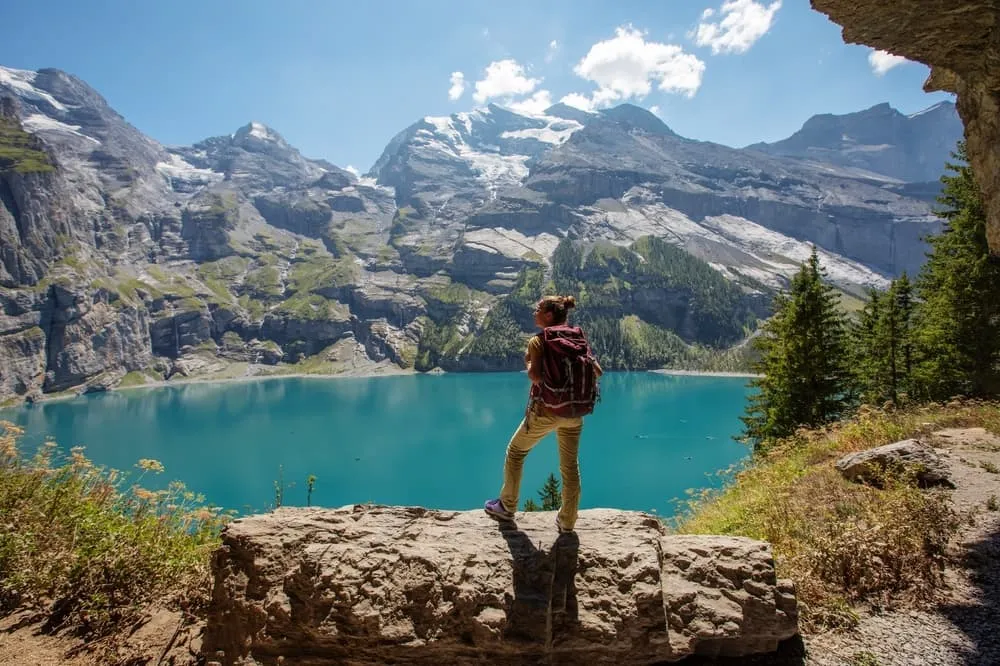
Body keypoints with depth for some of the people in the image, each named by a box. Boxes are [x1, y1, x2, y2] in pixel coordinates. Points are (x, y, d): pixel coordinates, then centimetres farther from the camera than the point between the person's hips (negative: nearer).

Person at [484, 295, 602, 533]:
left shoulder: (538, 341, -11)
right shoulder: (579, 338, 4)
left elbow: (535, 376, -22)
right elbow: (597, 372, 3)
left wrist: (528, 361, -4)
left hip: (545, 411, -4)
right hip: (574, 413, 4)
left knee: (515, 451, 17)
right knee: (570, 466, 13)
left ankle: (507, 507, 27)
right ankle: (567, 521, 21)